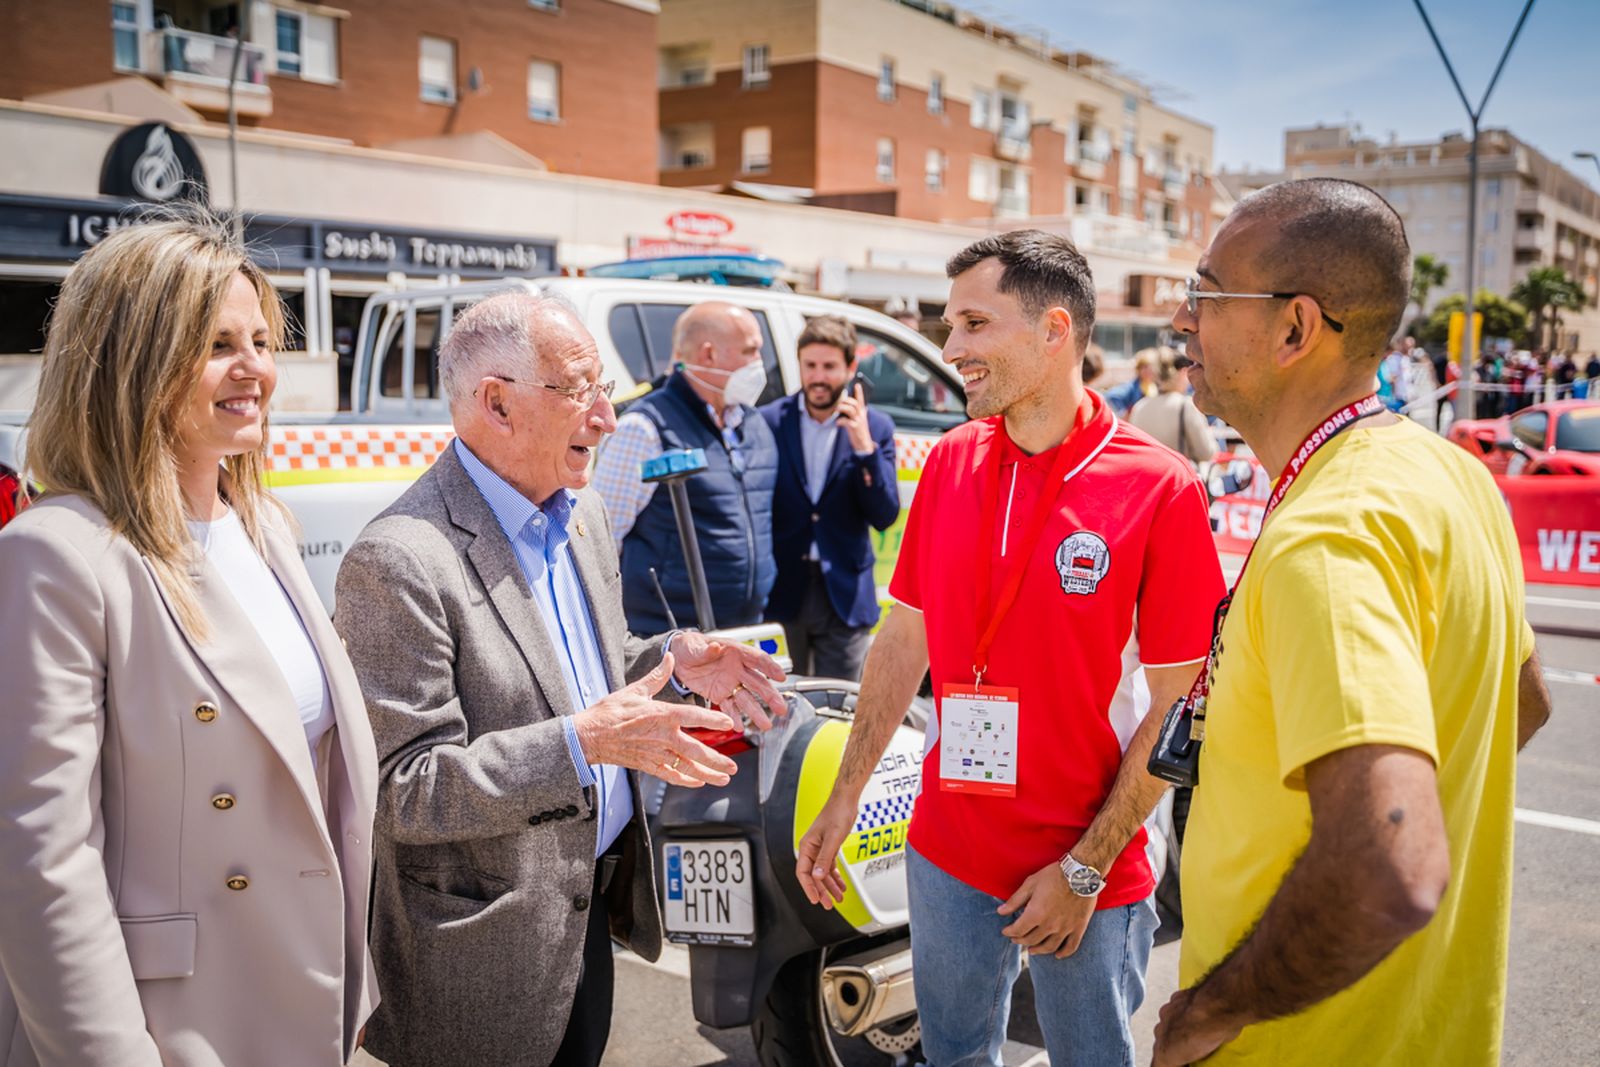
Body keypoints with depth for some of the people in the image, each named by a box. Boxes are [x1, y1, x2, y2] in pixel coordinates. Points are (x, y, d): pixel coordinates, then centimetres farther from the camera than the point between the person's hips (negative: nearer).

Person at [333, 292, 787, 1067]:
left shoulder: (581, 512, 4)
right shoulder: (399, 560, -24)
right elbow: (404, 791, -24)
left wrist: (671, 659, -3)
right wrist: (582, 742, -33)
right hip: (487, 945, -8)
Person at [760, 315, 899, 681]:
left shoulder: (875, 427, 1)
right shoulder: (769, 421, 0)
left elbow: (884, 517, -5)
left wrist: (865, 448, -17)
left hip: (844, 597, 0)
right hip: (780, 593, 0)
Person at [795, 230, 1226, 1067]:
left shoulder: (1160, 490, -16)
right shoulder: (948, 464, -1)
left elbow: (1174, 712, -13)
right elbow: (902, 640, 6)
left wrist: (1085, 870, -12)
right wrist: (843, 800, 4)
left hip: (1090, 879, -4)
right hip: (947, 854, 4)